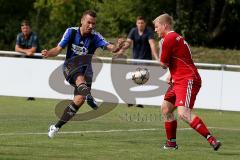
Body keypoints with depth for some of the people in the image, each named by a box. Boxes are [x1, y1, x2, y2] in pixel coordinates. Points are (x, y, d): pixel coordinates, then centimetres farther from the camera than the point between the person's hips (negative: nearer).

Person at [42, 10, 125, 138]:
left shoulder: (95, 37, -7)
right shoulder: (71, 32, -5)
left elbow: (111, 48, -20)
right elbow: (58, 49, -3)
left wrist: (117, 46, -44)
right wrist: (48, 53, -24)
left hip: (84, 70, 1)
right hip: (70, 66, -1)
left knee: (79, 100, -10)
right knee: (80, 78, -35)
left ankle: (56, 127, 3)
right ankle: (89, 97, -65)